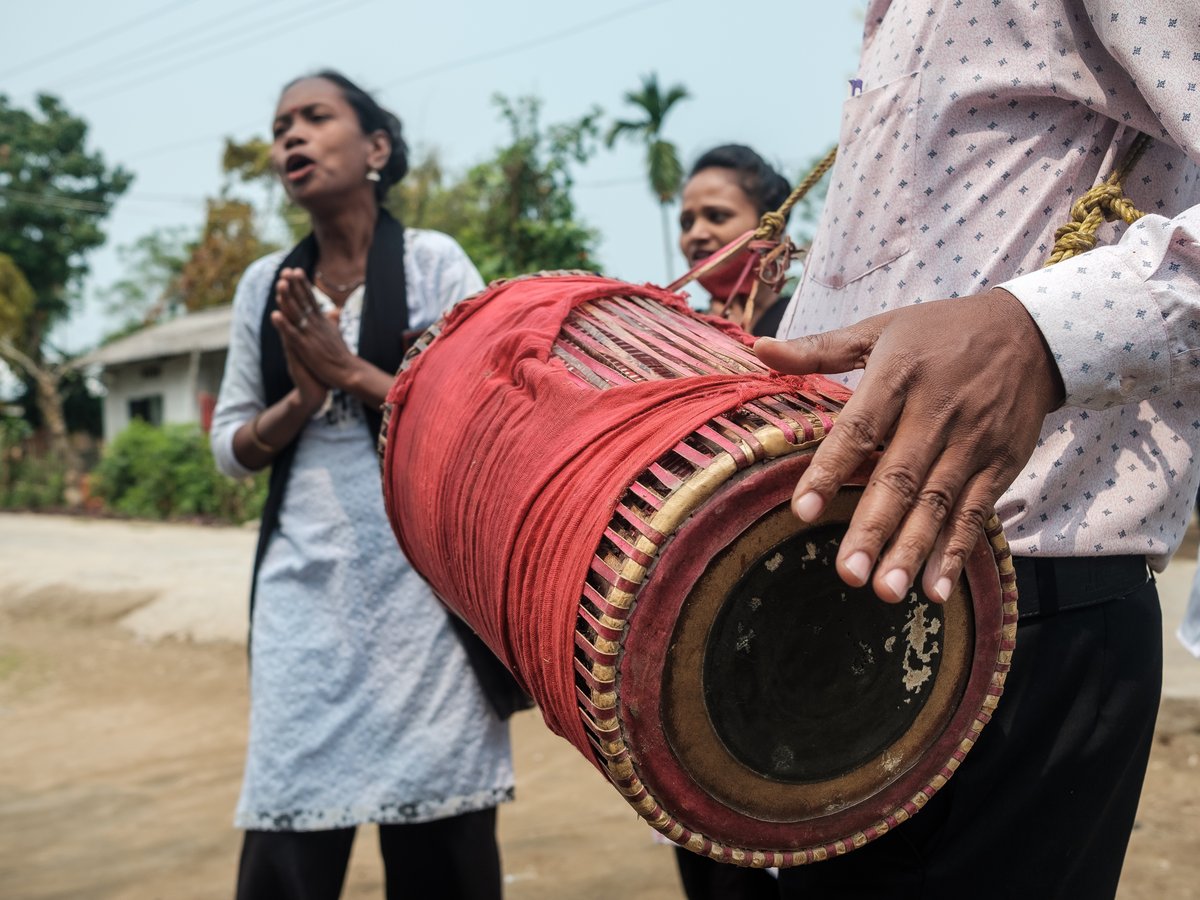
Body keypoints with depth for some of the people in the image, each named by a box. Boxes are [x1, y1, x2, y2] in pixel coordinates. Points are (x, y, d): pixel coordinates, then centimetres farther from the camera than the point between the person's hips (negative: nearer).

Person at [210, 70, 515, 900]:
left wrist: (350, 373, -12)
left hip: (421, 580, -3)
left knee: (437, 828, 2)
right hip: (305, 588, 3)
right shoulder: (266, 284, 11)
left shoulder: (432, 262, 1)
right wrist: (301, 400, -7)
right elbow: (231, 448, 12)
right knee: (288, 827, 1)